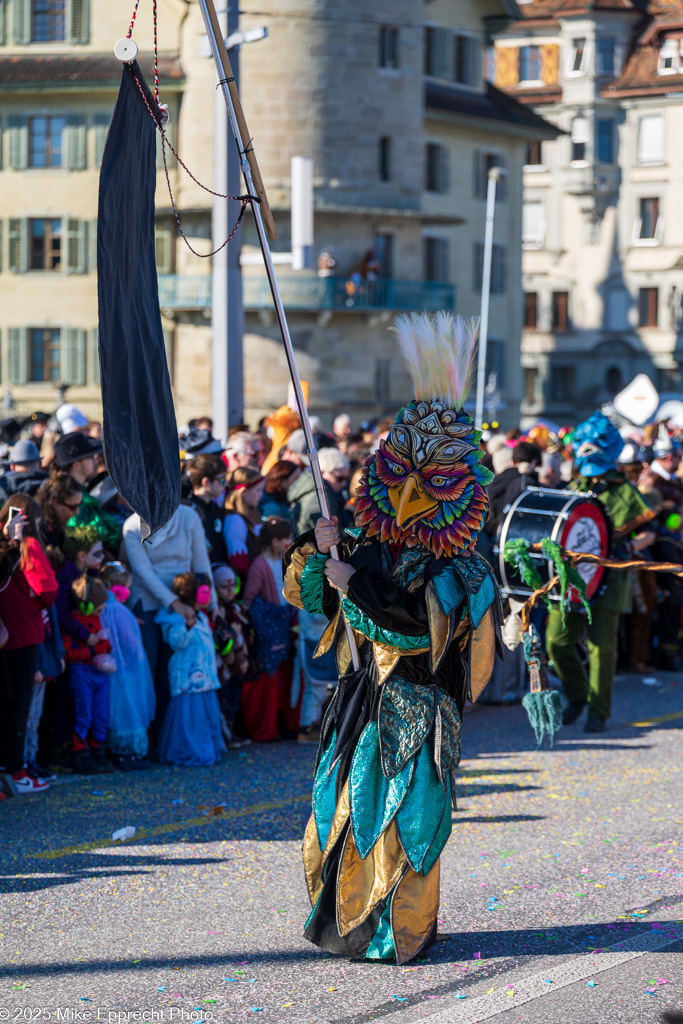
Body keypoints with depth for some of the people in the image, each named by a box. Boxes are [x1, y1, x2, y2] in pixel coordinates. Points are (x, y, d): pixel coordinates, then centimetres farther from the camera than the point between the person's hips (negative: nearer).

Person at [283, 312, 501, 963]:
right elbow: (304, 592, 11)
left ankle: (398, 932, 4)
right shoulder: (368, 546, 10)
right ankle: (346, 918, 22)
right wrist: (318, 550, -7)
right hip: (363, 696, 5)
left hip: (419, 704, -5)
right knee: (342, 808, 8)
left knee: (401, 818, -5)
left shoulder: (458, 570, -6)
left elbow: (423, 626, -22)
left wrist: (360, 587, -24)